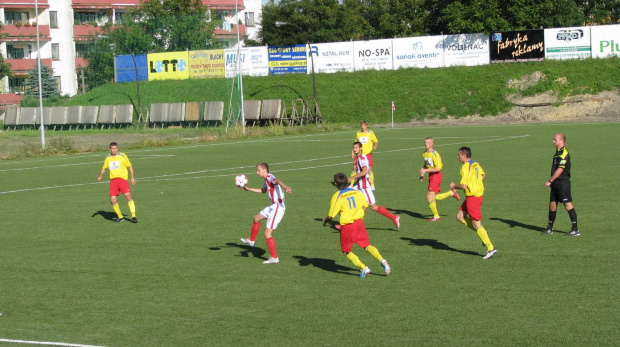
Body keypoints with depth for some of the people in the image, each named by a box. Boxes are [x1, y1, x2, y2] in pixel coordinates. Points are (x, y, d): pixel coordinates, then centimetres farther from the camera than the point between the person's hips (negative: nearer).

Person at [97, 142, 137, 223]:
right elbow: (104, 168, 28)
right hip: (113, 180, 4)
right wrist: (100, 176, 12)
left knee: (128, 195, -19)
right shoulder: (108, 158, 13)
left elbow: (129, 166, 6)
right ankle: (120, 217, 12)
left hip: (122, 179, -4)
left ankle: (133, 216, -16)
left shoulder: (122, 156, 2)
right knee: (112, 200, -6)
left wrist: (132, 177, -2)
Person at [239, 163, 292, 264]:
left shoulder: (270, 177, -15)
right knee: (256, 218, 30)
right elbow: (263, 190, 37)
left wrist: (285, 187, -62)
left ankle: (274, 258, -5)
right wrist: (248, 189, 41)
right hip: (273, 206, 11)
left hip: (278, 207, -11)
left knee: (267, 233, -12)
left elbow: (277, 181, -40)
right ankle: (251, 241, 48)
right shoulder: (266, 180, 16)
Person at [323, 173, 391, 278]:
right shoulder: (356, 192, 3)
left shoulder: (337, 196, -12)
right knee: (367, 245, 14)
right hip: (359, 222, 5)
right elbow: (365, 205, 13)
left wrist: (325, 220, 9)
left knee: (346, 251, 11)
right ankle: (382, 260, -10)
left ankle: (363, 268, -3)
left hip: (347, 226, -4)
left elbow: (331, 215, -12)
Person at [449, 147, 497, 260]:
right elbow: (482, 175, 28)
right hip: (479, 194, 9)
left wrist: (454, 186, -5)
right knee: (460, 216, 16)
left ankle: (490, 248, -4)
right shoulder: (475, 164, 9)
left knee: (476, 224, -4)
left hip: (472, 197, -9)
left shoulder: (465, 167, -18)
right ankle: (482, 233, 13)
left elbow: (463, 186, -24)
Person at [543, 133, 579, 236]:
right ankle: (550, 228, 21)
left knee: (568, 204, -9)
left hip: (563, 182, -10)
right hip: (556, 183, 10)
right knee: (552, 204, 12)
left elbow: (560, 169, -20)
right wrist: (552, 182, 21)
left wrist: (550, 181, -19)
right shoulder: (557, 152, 16)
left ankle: (575, 230, -8)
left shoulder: (564, 153, -15)